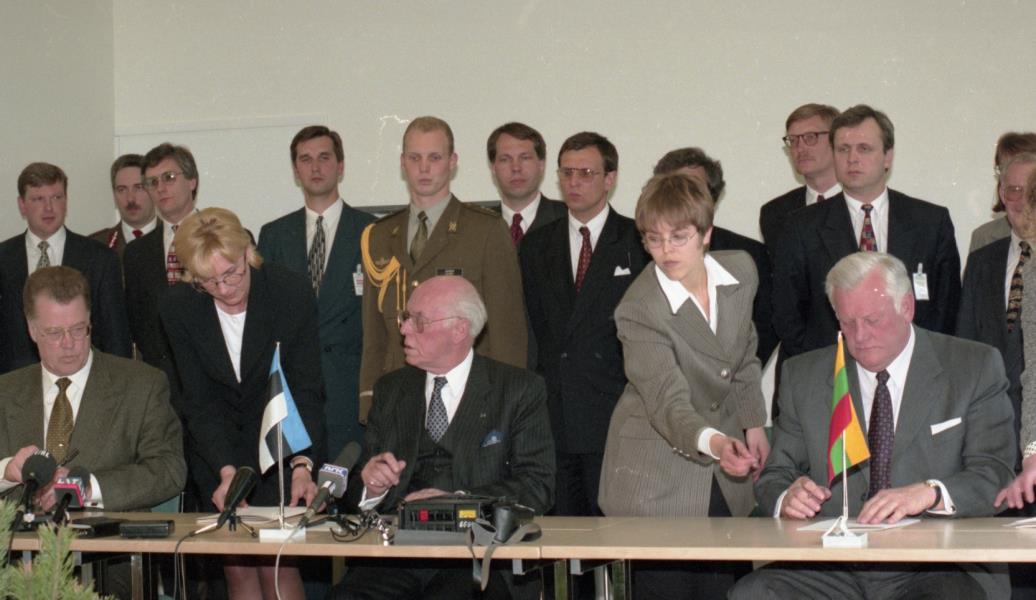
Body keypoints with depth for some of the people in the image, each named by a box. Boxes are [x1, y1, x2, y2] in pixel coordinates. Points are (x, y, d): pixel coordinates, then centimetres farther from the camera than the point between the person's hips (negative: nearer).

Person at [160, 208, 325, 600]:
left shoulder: (291, 292, -17)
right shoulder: (178, 307, -11)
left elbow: (306, 391, -16)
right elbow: (200, 403, -11)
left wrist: (302, 465, -30)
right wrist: (227, 472, -25)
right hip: (215, 450, 2)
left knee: (275, 562, -12)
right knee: (236, 567, -2)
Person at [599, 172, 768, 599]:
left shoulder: (740, 271, -1)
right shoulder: (638, 310, -20)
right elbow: (668, 402, -29)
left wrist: (753, 424, 11)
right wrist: (713, 442, -46)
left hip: (724, 478, 5)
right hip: (657, 479, -5)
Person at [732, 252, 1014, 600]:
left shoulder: (975, 368, 7)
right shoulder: (803, 376, 14)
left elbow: (996, 474, -2)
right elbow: (774, 477, 15)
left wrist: (929, 493, -22)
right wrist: (786, 498, -10)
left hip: (938, 567, -2)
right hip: (833, 568, 2)